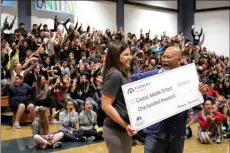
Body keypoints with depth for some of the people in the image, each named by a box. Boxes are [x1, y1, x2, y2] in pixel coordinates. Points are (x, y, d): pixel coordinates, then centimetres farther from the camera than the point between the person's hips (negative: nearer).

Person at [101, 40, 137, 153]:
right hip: (116, 130, -9)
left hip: (122, 129, 9)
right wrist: (125, 125, -20)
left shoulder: (122, 73, 10)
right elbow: (106, 105, -21)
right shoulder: (114, 75, -18)